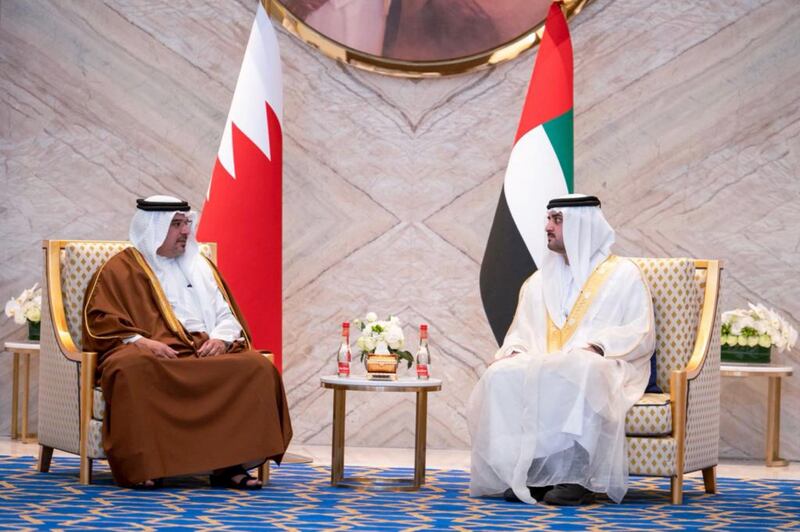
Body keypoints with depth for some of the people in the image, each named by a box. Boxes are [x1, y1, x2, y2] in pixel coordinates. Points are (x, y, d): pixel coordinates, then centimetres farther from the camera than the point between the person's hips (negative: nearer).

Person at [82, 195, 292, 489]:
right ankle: (140, 466, -34)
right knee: (133, 371, -41)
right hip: (153, 355, -4)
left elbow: (227, 316, 20)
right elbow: (100, 321, 1)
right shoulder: (120, 269, 11)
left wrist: (221, 339, -3)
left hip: (207, 352, 4)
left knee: (257, 366, -25)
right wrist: (140, 342, -16)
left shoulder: (200, 266, 26)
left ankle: (230, 463, -28)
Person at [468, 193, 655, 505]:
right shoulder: (539, 283, 24)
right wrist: (513, 352, -2)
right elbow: (521, 333, 23)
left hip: (602, 369, -5)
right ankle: (530, 476, -29)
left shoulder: (623, 275, 8)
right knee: (502, 377, -28)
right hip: (544, 366, 5)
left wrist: (596, 346, -18)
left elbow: (641, 336, -1)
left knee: (569, 376, -41)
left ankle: (576, 477, -38)